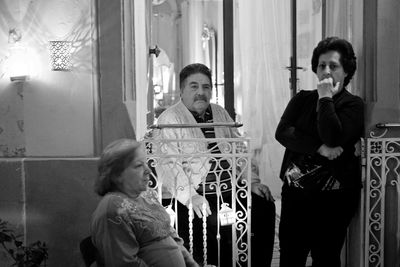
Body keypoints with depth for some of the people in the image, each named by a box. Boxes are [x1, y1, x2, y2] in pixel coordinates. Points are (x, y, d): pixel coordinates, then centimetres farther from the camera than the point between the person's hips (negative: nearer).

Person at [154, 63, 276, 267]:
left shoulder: (220, 114, 19)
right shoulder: (169, 119, -4)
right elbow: (166, 164, -15)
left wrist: (253, 181, 8)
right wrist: (190, 196, -25)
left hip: (229, 189, 6)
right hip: (196, 195, -6)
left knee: (265, 207, -13)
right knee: (216, 224, -30)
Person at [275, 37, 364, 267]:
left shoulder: (353, 105, 0)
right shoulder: (302, 99, 12)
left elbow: (332, 137, -17)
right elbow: (282, 132, -4)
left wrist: (325, 98, -10)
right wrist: (319, 148, -16)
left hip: (333, 196, -3)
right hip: (295, 190, 4)